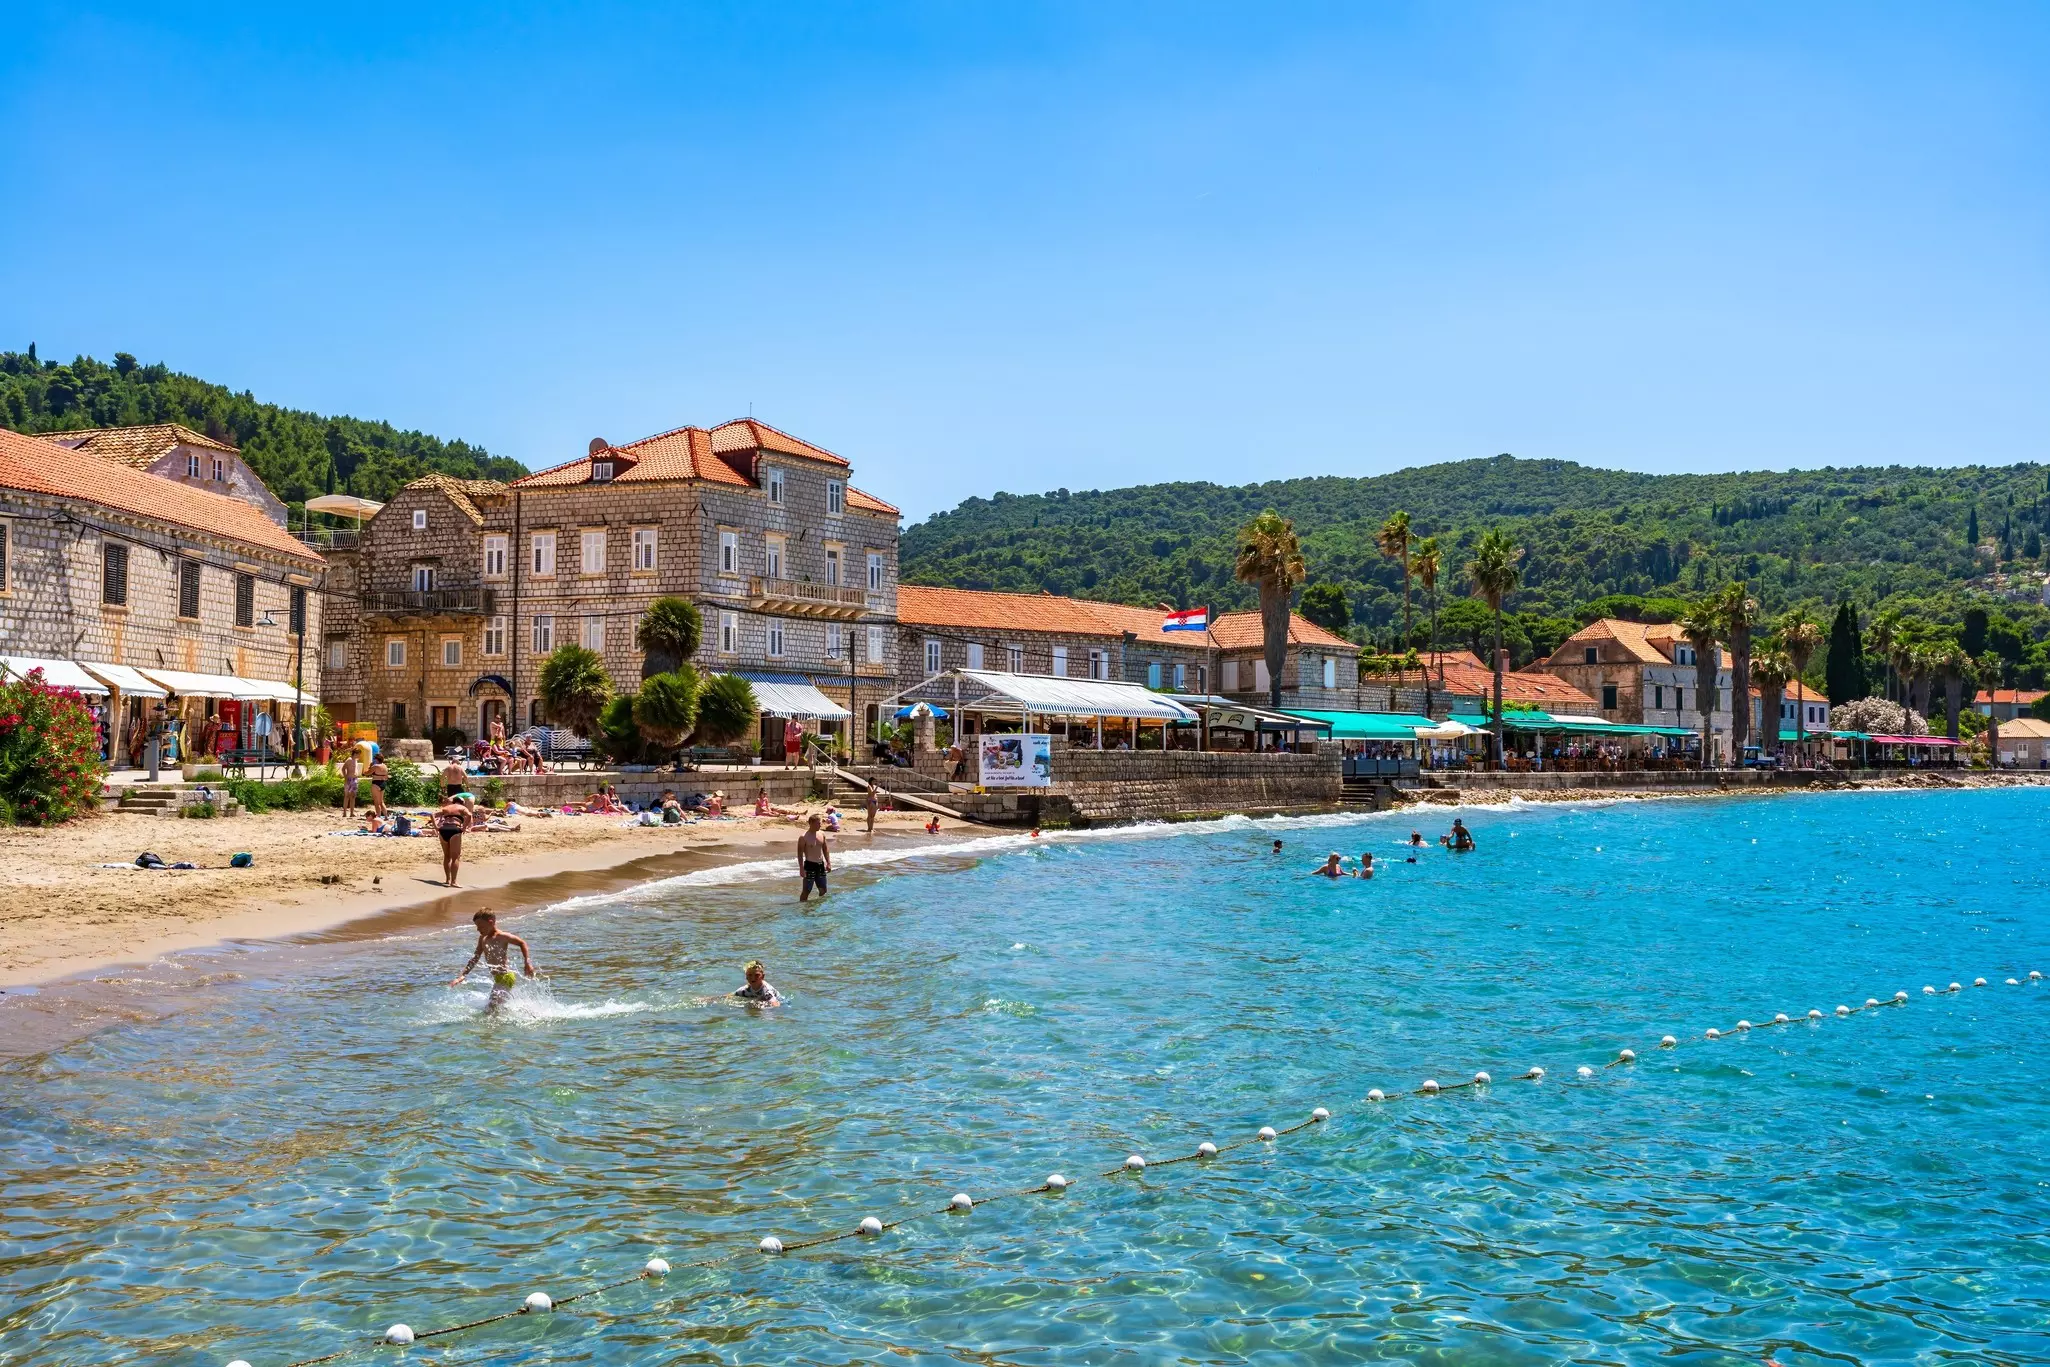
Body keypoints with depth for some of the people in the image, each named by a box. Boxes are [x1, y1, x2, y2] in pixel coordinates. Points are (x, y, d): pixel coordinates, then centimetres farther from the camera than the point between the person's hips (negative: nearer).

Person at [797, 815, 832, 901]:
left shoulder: (821, 835, 8)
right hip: (810, 865, -6)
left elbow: (825, 849, 16)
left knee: (823, 890, 12)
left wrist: (828, 863, 9)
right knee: (806, 891, -3)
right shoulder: (804, 837, -11)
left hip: (820, 865, 6)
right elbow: (800, 853, -11)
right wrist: (801, 868, -17)